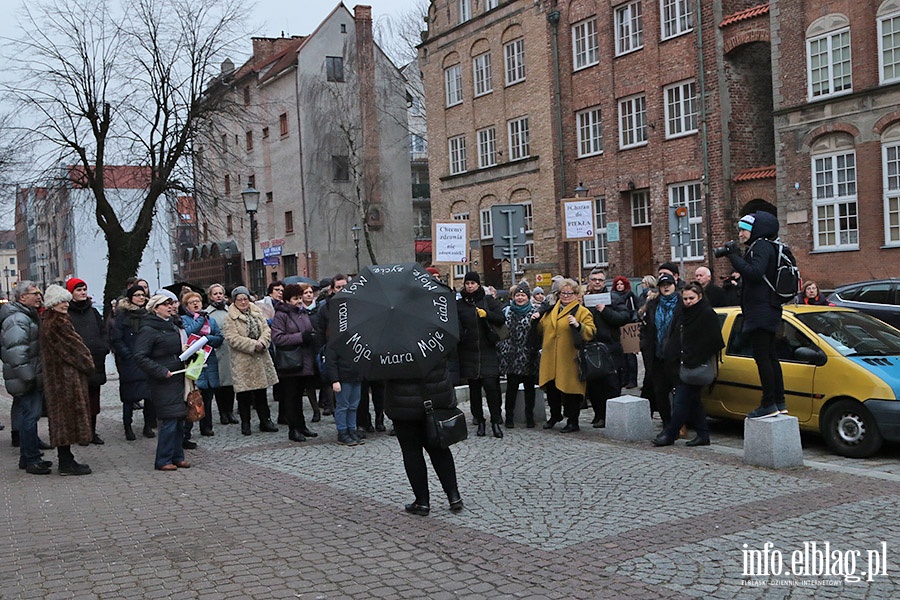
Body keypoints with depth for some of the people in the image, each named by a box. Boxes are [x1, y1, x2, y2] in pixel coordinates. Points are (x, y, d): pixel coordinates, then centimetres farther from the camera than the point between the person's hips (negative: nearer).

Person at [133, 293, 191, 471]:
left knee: (180, 419, 9)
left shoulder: (173, 326, 16)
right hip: (163, 382, -8)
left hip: (178, 378, 8)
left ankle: (177, 456, 18)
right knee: (169, 420, -10)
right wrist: (161, 371, -18)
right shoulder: (148, 330, -10)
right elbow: (140, 357, -15)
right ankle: (163, 460, -1)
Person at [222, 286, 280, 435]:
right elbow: (232, 338, -16)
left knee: (261, 392, 12)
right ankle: (245, 424, 12)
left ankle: (265, 421, 20)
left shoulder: (256, 313, 12)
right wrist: (253, 345, -20)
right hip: (242, 361, -5)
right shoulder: (231, 319, -6)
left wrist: (262, 343, -14)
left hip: (260, 358, 5)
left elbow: (267, 330, 7)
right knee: (244, 394, 1)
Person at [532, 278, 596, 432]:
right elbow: (542, 329, 27)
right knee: (551, 388, 13)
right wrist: (536, 321, 9)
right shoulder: (551, 310, 17)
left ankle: (572, 421, 10)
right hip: (550, 359, 6)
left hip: (569, 360, -6)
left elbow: (591, 332, -13)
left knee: (569, 390, -3)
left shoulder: (582, 312, -2)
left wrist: (578, 325, -28)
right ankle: (555, 415, 33)